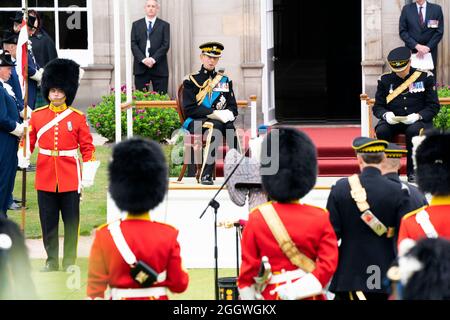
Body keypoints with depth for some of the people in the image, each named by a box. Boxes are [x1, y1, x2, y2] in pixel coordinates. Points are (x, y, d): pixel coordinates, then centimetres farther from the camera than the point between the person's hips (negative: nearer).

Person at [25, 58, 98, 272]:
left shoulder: (77, 117, 0)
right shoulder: (37, 116, 4)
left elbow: (87, 148, 1)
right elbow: (29, 142, 5)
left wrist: (88, 175, -4)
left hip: (70, 179, -1)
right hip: (46, 178, 1)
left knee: (71, 222, 3)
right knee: (48, 222, 6)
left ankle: (70, 261, 13)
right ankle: (52, 261, 16)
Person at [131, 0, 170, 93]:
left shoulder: (164, 25, 9)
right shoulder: (136, 25, 13)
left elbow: (165, 45, 0)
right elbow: (133, 44, 4)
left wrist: (153, 59, -13)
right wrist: (143, 59, -12)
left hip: (159, 68, -1)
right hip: (140, 67, 1)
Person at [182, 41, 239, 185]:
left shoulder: (225, 80, 18)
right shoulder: (191, 80, 4)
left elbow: (233, 107, 14)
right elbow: (189, 109, -7)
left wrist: (228, 113, -12)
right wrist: (214, 113, -17)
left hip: (221, 120, 3)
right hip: (195, 123, -3)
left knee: (230, 126, -32)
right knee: (216, 125, -36)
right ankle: (206, 174, -42)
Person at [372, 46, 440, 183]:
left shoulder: (425, 77, 2)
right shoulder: (385, 80, 8)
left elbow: (434, 106, 0)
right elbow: (378, 107, 8)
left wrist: (417, 116, -18)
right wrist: (386, 115, -16)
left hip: (418, 120, -2)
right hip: (392, 121, 2)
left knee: (413, 130, -37)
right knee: (381, 130, -30)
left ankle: (413, 172, -23)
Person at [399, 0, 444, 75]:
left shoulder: (436, 9, 3)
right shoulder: (406, 9, 3)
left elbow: (439, 32, 1)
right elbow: (402, 32, 0)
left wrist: (428, 47, -11)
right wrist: (416, 45, -13)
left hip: (430, 51, 0)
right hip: (411, 51, 0)